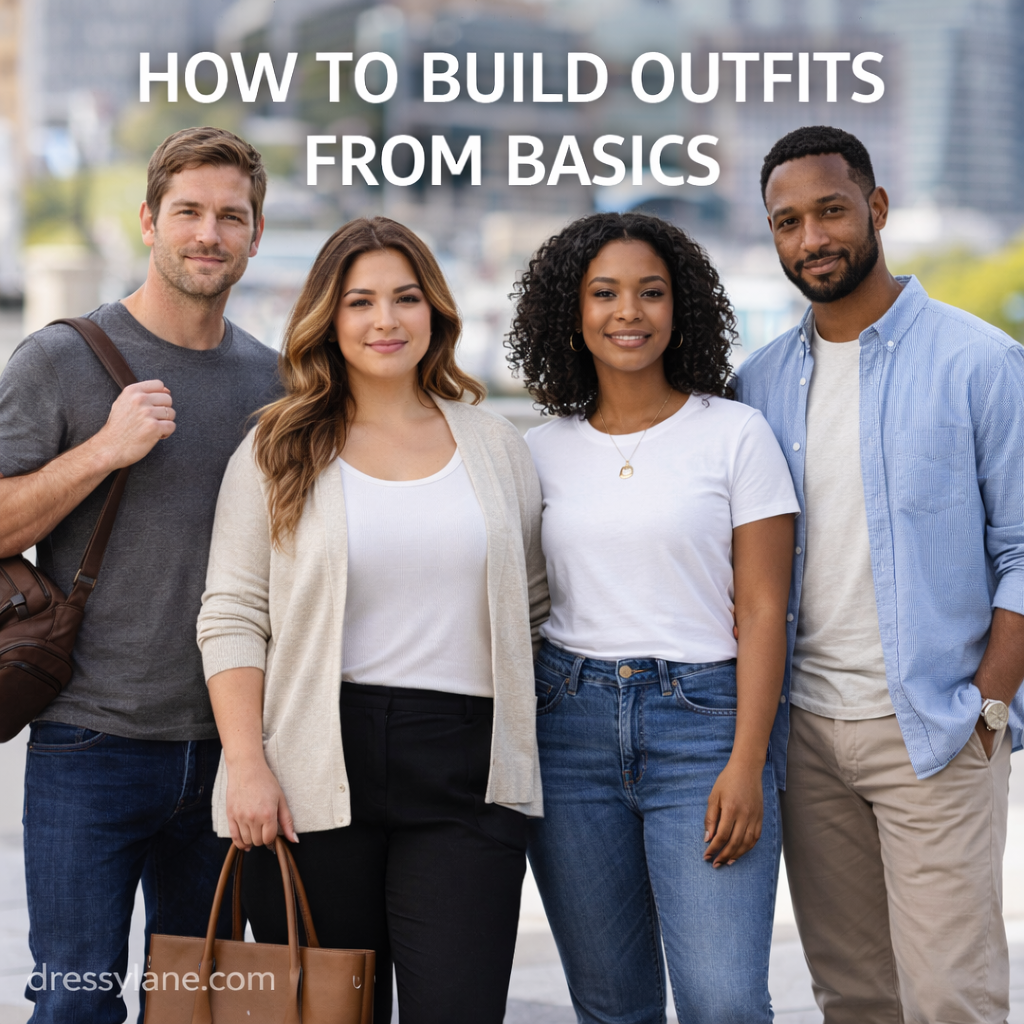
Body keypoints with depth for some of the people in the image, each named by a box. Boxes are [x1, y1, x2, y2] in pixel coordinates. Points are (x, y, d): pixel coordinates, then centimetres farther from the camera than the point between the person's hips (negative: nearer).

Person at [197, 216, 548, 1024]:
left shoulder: (496, 447, 13)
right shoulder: (279, 450, 6)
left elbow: (532, 610, 17)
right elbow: (232, 618, 1)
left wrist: (530, 745, 9)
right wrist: (247, 765, -9)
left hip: (465, 774, 1)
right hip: (316, 774, -1)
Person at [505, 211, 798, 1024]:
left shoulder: (736, 433, 1)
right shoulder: (542, 452, 10)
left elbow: (762, 610, -3)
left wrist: (746, 763, -12)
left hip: (702, 719, -3)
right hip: (570, 725, 3)